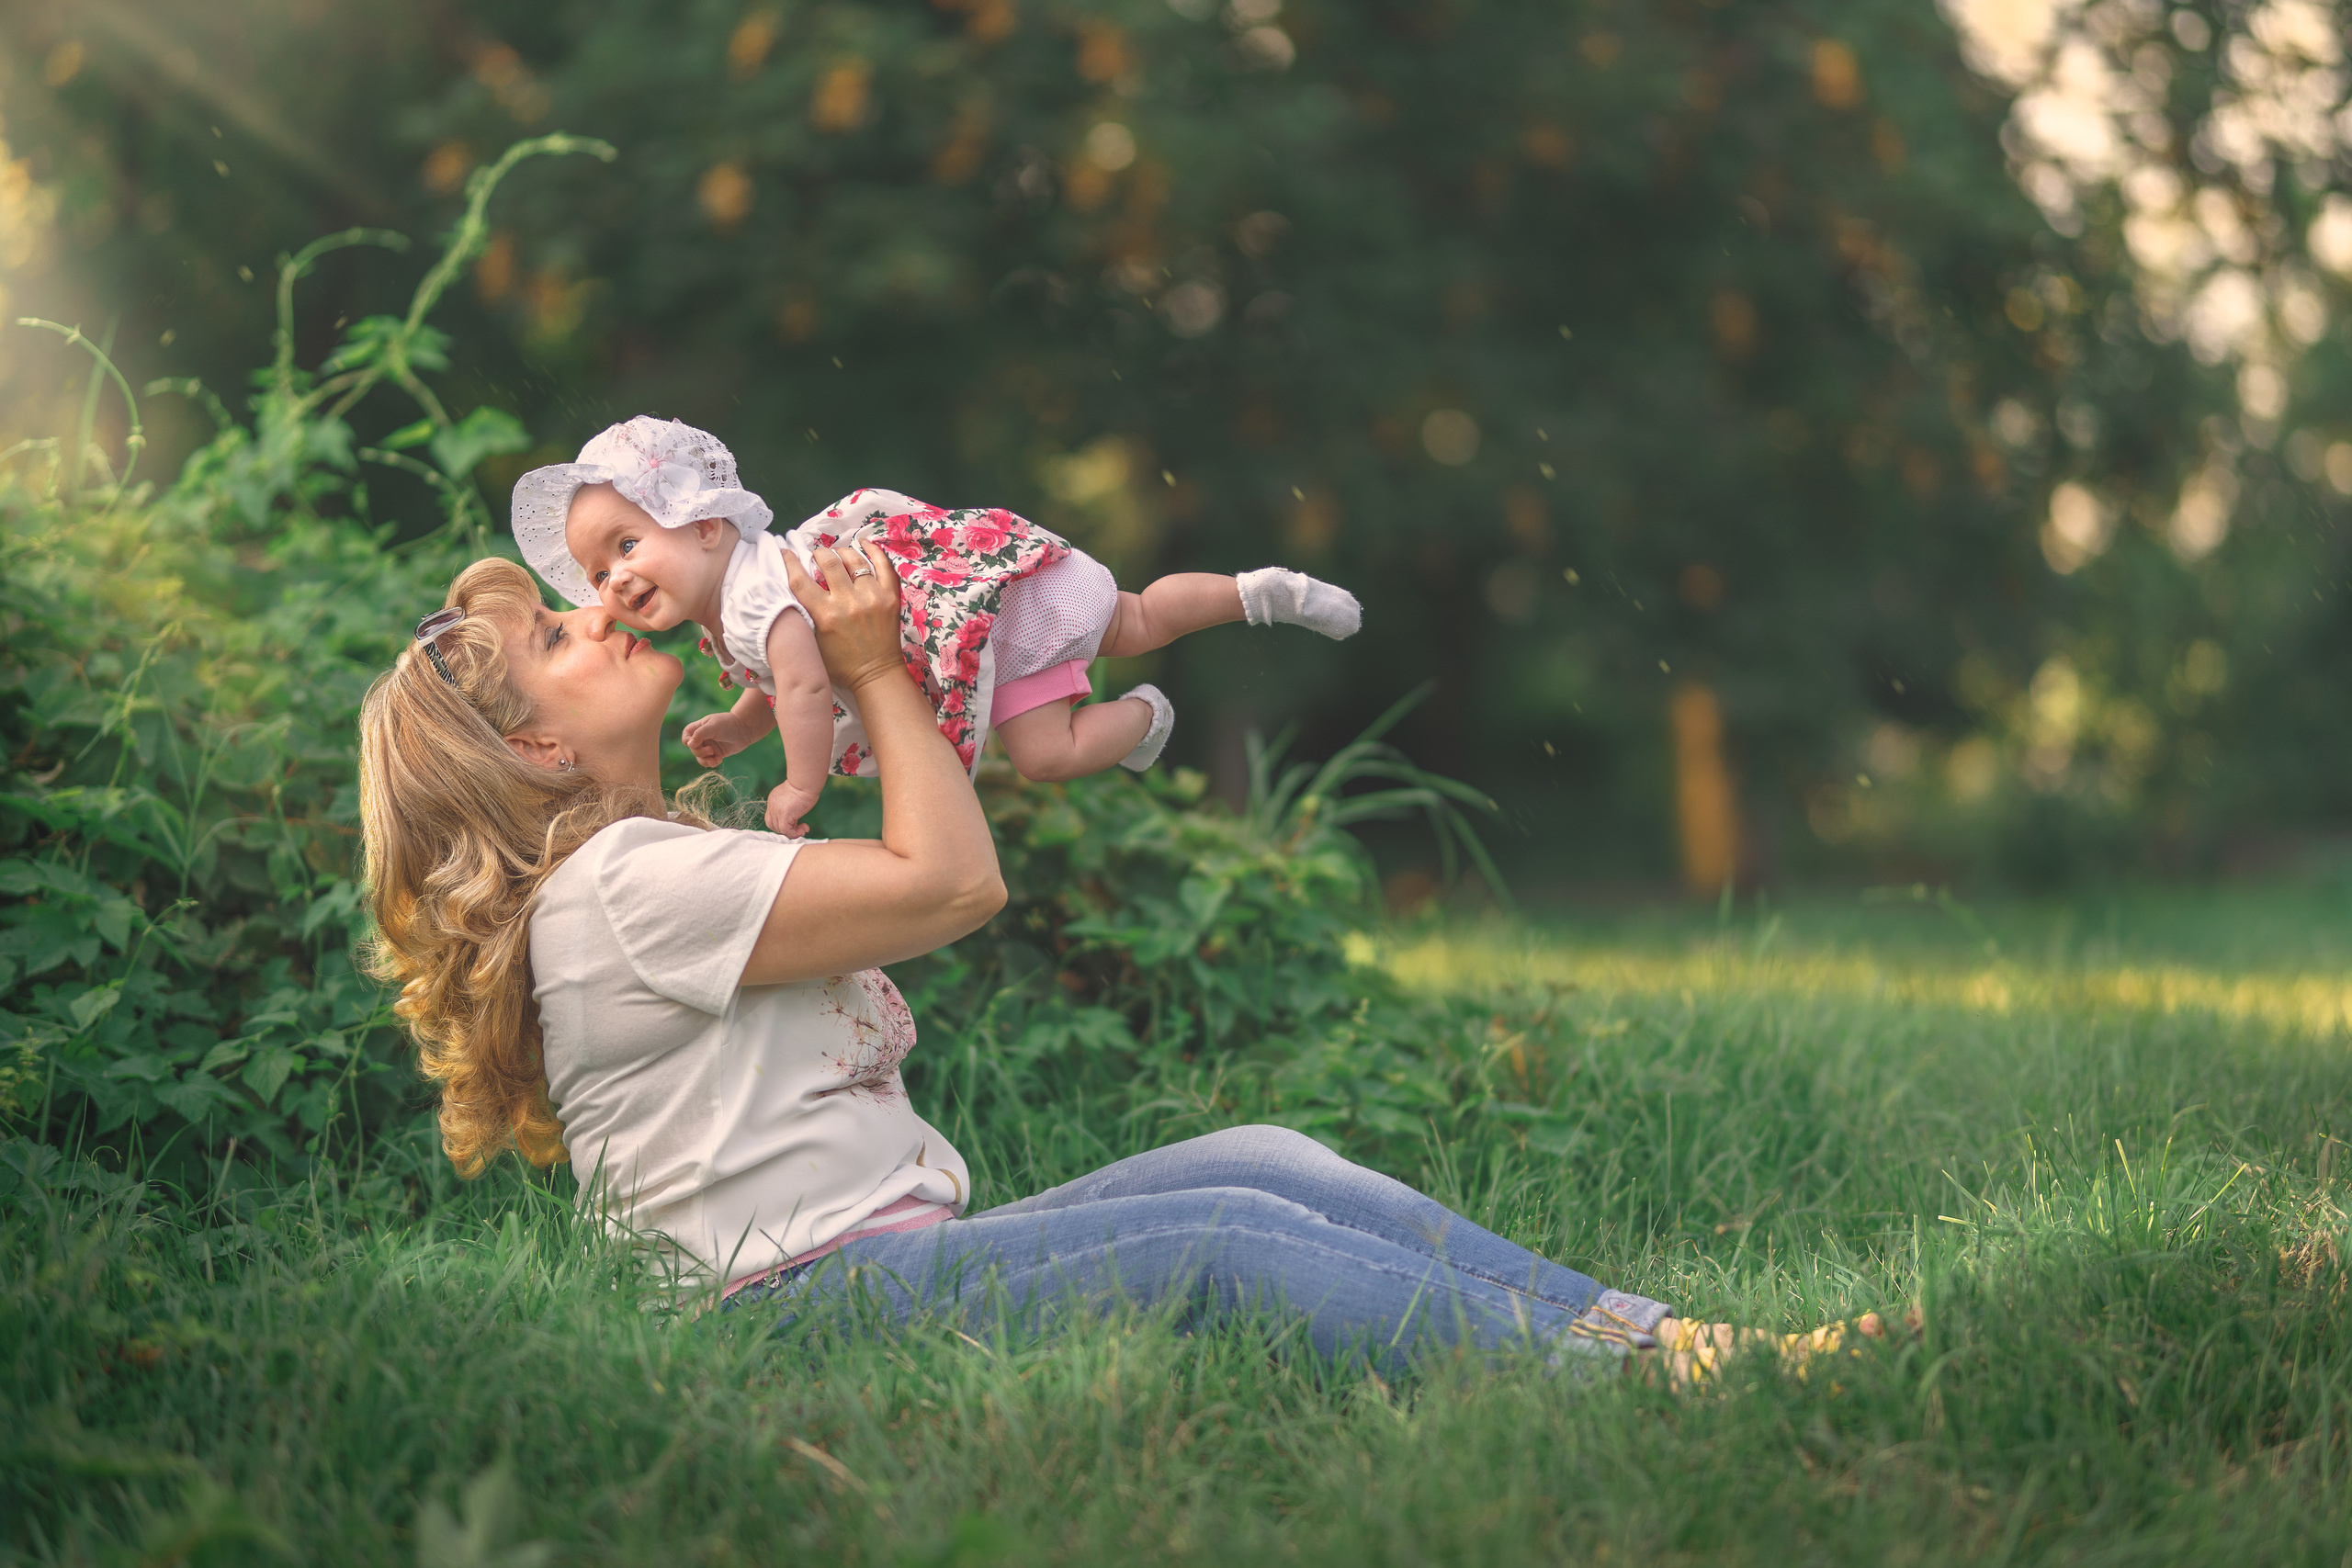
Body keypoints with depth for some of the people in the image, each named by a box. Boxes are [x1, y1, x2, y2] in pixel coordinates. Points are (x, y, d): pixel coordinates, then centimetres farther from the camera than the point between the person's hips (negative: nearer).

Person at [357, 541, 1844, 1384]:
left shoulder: (670, 856, 23)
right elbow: (953, 882, -12)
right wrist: (872, 666, 0)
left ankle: (1655, 1333, -15)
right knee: (1224, 1248, -23)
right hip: (822, 1296, -10)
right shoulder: (617, 890, -12)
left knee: (1267, 1163, -6)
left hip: (908, 1253, 10)